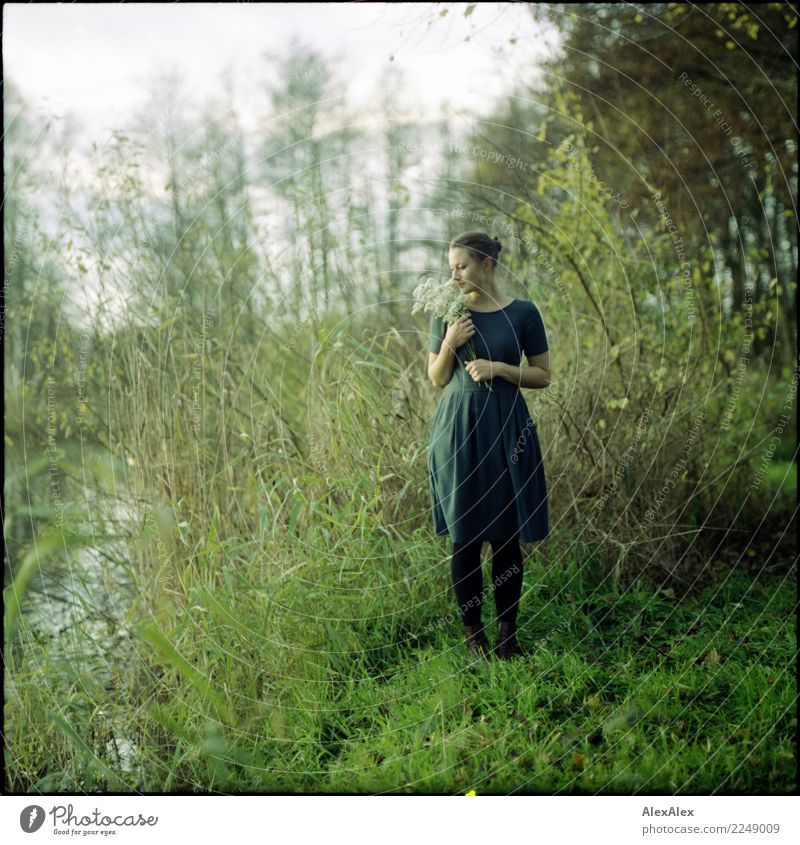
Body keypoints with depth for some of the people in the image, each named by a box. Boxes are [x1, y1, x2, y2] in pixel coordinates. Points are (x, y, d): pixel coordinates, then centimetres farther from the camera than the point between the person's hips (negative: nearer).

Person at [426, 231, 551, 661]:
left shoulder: (522, 312, 1)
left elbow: (543, 375, 4)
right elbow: (437, 378, 8)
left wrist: (499, 368, -11)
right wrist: (449, 343, -9)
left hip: (506, 431, -1)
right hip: (458, 431, 1)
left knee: (506, 538, 4)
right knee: (465, 537, 4)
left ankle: (507, 633, 16)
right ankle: (472, 633, 16)